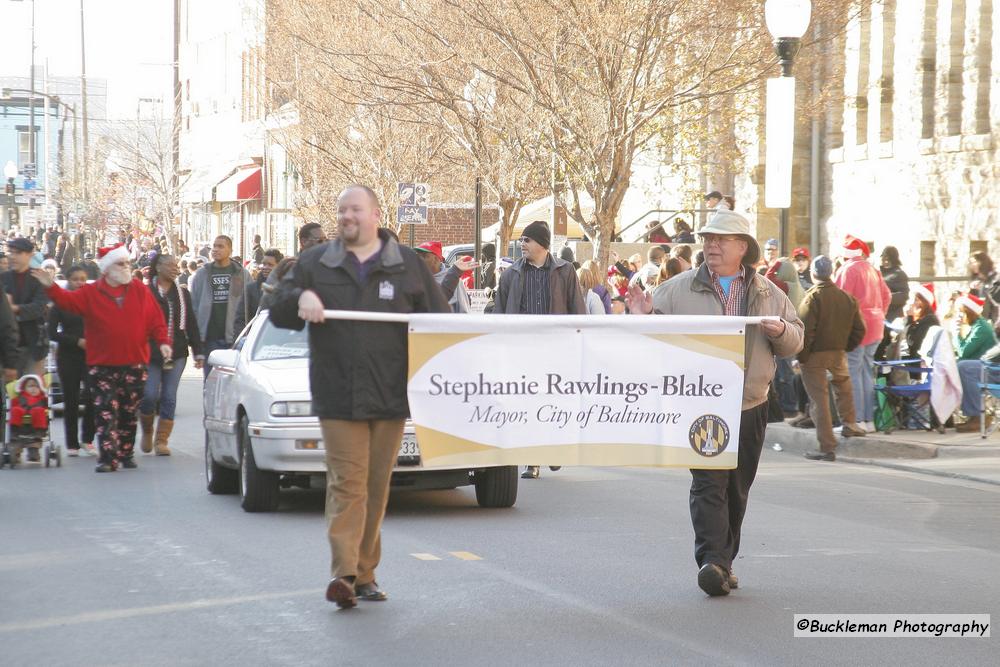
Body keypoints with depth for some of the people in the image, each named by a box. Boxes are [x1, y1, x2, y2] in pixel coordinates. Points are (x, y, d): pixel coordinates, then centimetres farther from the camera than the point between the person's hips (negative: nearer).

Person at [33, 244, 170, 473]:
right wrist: (50, 287, -29)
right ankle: (109, 458, -11)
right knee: (105, 413, -9)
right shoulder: (90, 293, 1)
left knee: (130, 413, 10)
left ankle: (126, 454, 23)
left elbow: (156, 319, 3)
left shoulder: (140, 291, 5)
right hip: (103, 366, -2)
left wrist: (163, 341, -10)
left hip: (134, 364, 2)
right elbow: (67, 300, -12)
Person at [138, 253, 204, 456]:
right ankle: (147, 432, 17)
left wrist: (198, 352, 7)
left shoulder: (183, 295, 12)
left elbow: (191, 324, 13)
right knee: (150, 395, -8)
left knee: (169, 398, 1)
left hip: (176, 354, 3)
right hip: (150, 354, -3)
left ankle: (162, 440, 7)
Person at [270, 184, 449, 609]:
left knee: (377, 487, 8)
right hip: (337, 395, -1)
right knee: (347, 483, -11)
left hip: (390, 395, 1)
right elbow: (278, 313, 9)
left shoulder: (408, 265, 9)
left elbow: (438, 320, 10)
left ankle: (365, 573, 17)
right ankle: (344, 573, -18)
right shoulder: (315, 263, 10)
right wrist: (300, 298, -14)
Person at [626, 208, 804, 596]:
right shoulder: (678, 289, 3)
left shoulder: (768, 294, 10)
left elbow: (795, 342, 13)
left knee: (737, 490, 10)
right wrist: (643, 318, -16)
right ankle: (712, 562, -20)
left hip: (749, 406, 3)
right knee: (708, 484, -13)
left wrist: (781, 332, -9)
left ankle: (724, 562, 21)